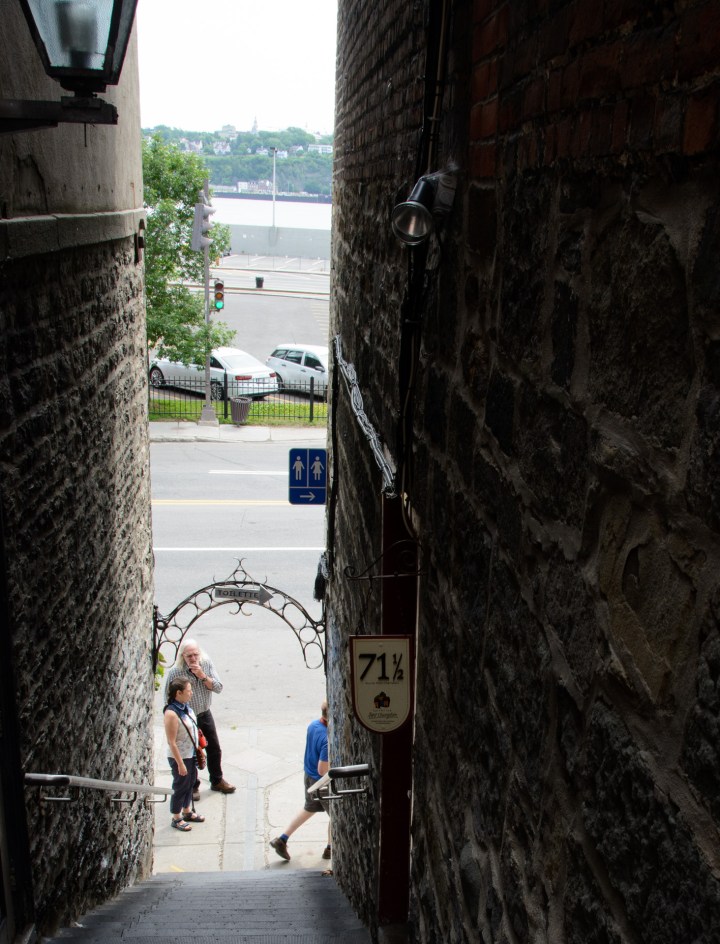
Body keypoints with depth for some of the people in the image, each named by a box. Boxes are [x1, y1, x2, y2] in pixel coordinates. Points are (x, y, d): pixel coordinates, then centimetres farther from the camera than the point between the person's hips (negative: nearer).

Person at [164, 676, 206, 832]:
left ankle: (187, 812, 42)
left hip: (191, 754, 8)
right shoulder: (171, 714, -28)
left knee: (190, 783, 22)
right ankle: (176, 819, 27)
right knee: (180, 787, 8)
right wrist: (180, 764, -19)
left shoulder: (186, 707, -2)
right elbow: (171, 742, -24)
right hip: (179, 757, -8)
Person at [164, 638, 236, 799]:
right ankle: (193, 786, 26)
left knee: (214, 749, 15)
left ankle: (217, 781, 35)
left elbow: (218, 688, -11)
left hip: (205, 714, 4)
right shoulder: (175, 672, -22)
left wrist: (203, 676, -27)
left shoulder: (207, 664, -11)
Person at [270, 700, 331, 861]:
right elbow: (323, 771, -29)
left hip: (309, 776, 8)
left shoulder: (313, 724, -9)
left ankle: (281, 840, 30)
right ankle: (330, 849, 36)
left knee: (309, 809, 28)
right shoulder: (328, 739, -34)